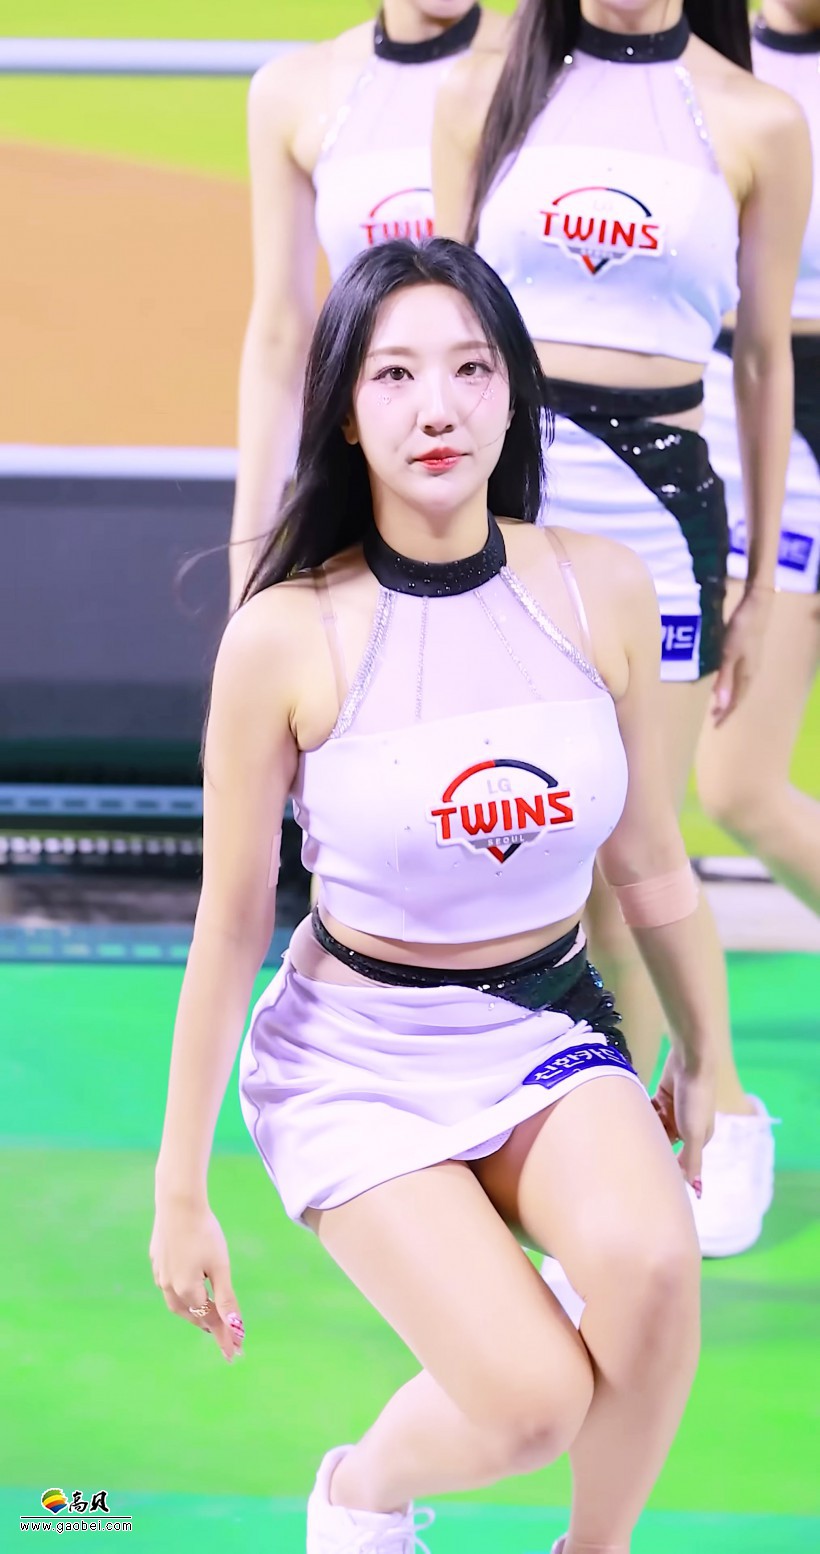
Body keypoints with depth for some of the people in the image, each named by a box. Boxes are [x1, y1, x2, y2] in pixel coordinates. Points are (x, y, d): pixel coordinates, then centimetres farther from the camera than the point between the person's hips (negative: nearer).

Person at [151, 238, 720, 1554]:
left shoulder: (600, 593, -5)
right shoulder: (286, 638, -14)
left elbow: (648, 859, 9)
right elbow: (230, 921, -6)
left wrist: (704, 1056, 20)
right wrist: (180, 1191, -2)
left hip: (549, 1029, 3)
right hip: (356, 1056, -3)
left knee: (648, 1260, -30)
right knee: (535, 1399, -21)